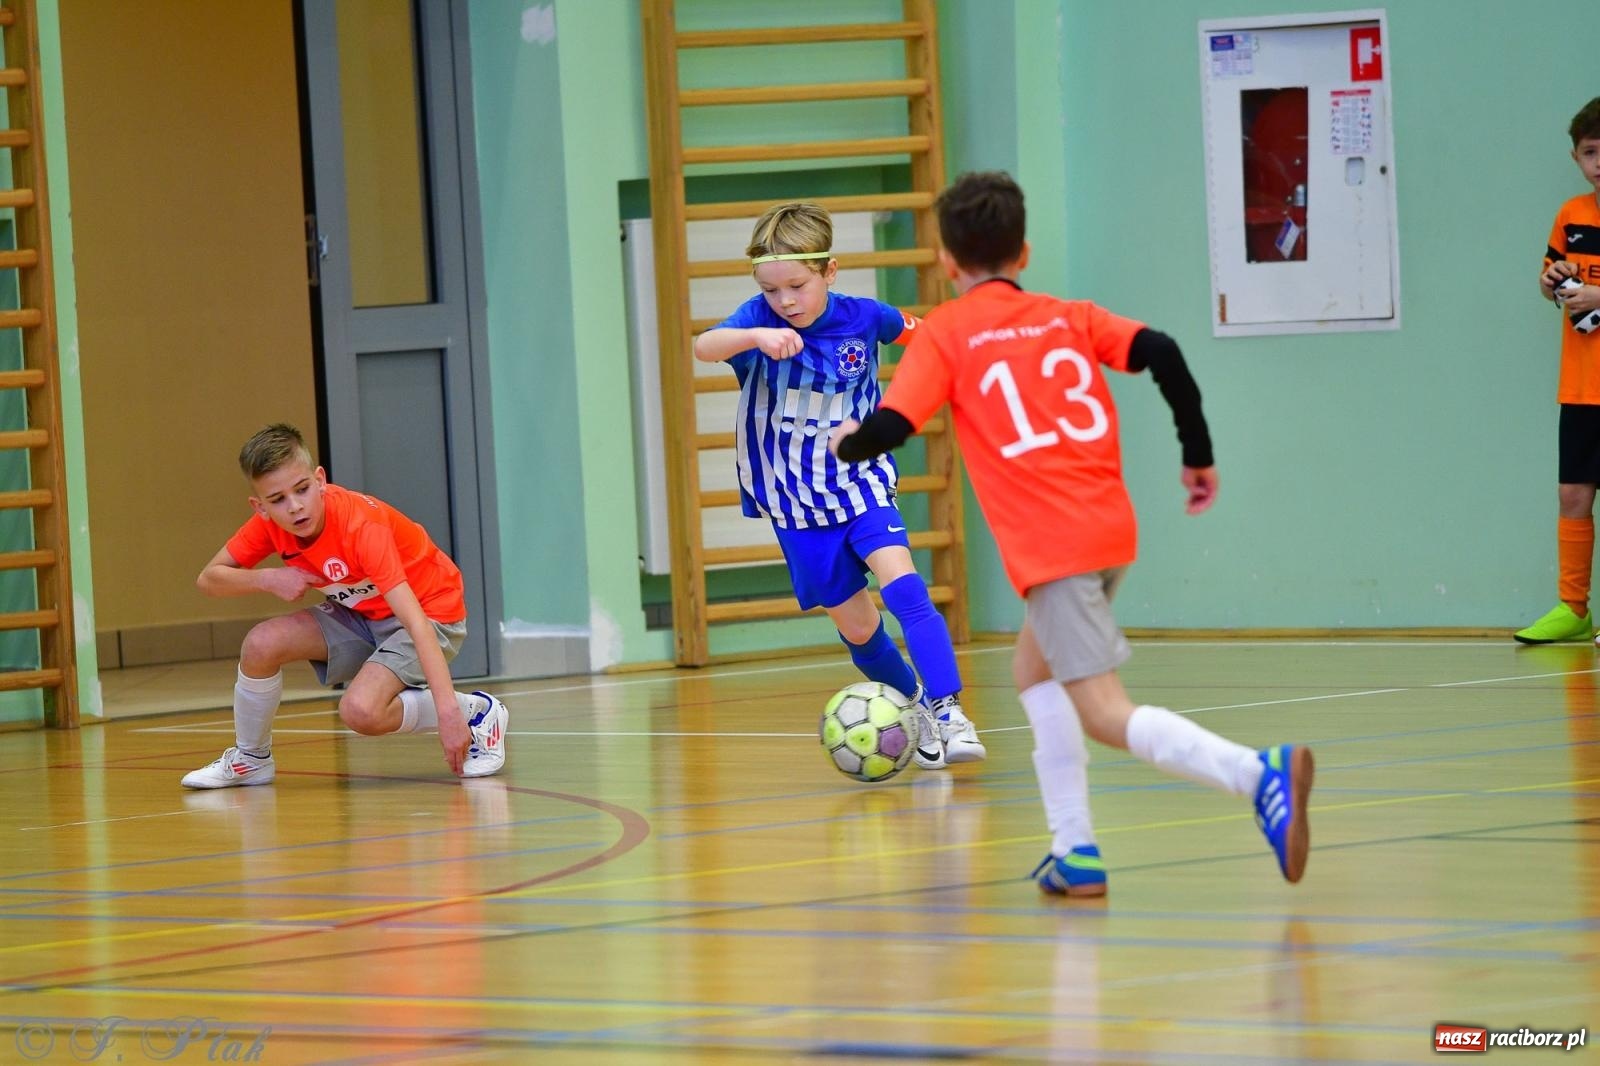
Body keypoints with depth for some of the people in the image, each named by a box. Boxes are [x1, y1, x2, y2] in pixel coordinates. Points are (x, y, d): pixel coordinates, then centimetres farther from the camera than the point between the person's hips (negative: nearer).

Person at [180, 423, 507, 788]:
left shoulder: (361, 525, -32)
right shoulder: (270, 523, -14)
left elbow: (414, 621, -38)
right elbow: (209, 579, -3)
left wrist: (448, 710, -46)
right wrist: (268, 579, -24)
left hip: (432, 612, -6)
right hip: (359, 614, 6)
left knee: (360, 710, -30)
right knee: (262, 643, -16)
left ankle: (478, 713, -9)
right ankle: (249, 759, 8)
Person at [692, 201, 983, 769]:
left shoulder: (862, 316, -10)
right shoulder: (760, 318, -16)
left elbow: (918, 333, 14)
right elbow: (704, 347, -39)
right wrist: (756, 337, -57)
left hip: (861, 483, 0)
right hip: (796, 504, 0)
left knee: (901, 582, -23)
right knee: (858, 629, 7)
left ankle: (946, 711, -25)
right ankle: (914, 706, 30)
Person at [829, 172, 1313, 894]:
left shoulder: (945, 334, 4)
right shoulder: (1073, 318, 15)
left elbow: (889, 428, -4)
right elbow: (1160, 353, 1)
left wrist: (847, 444, 18)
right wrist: (1198, 453, 10)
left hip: (1051, 545, -6)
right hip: (1111, 528, 6)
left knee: (1105, 713, -10)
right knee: (1034, 670, 26)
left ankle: (1260, 774, -35)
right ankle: (1074, 852, 16)